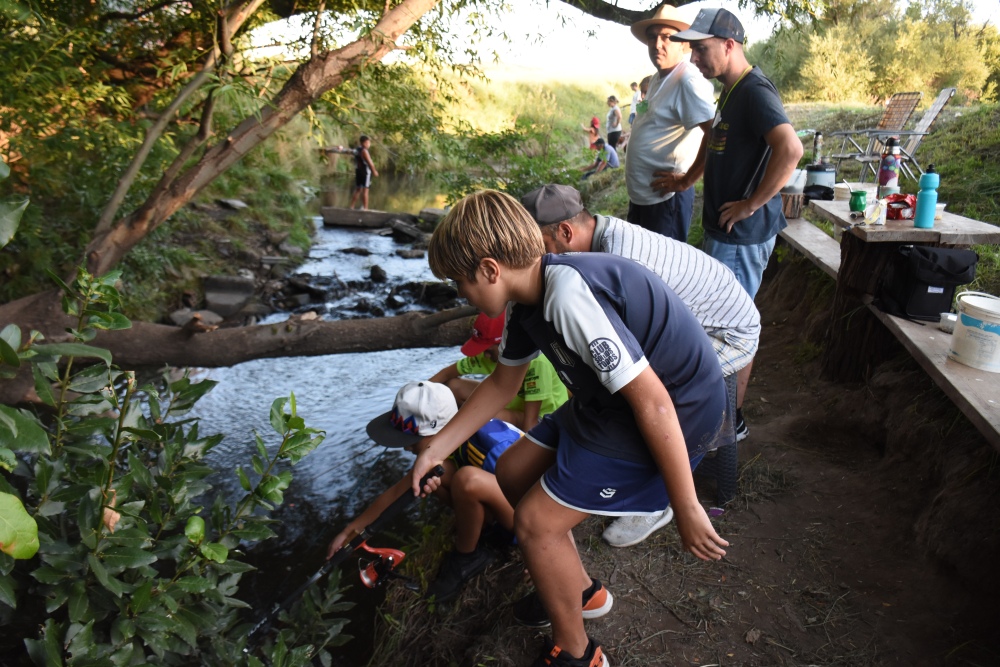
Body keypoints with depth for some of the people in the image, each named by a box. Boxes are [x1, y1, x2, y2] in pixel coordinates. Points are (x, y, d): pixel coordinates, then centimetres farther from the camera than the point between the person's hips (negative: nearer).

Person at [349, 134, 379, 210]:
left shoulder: (356, 150, 13)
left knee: (358, 190, 14)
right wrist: (374, 171, -8)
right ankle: (365, 208, -7)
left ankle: (351, 207, 13)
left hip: (358, 171, 9)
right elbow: (369, 162, -17)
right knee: (365, 190, -6)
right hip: (365, 172, -9)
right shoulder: (364, 151, -14)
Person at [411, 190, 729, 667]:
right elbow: (503, 382, 15)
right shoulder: (527, 298, 0)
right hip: (609, 402, 9)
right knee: (512, 475, 14)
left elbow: (652, 402, -29)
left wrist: (686, 510, -19)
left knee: (535, 521, -6)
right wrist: (436, 448, 15)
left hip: (676, 412, -9)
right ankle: (581, 591, 35)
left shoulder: (570, 297, -30)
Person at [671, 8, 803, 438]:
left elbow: (790, 149, -31)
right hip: (723, 230, 10)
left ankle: (731, 420, 12)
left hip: (742, 235, -10)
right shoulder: (731, 91, 13)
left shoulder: (755, 92, -18)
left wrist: (752, 204, -24)